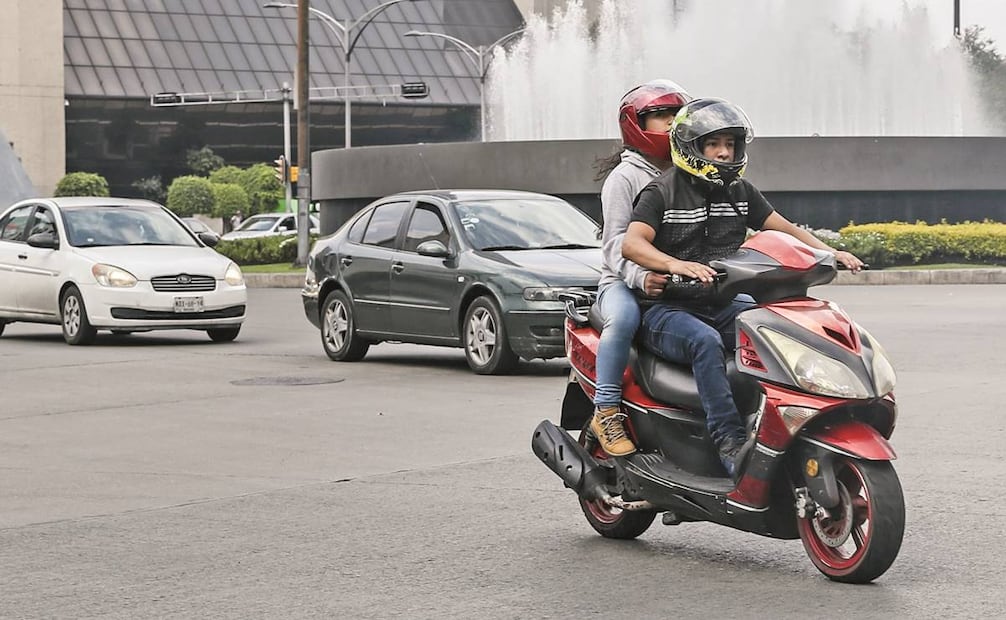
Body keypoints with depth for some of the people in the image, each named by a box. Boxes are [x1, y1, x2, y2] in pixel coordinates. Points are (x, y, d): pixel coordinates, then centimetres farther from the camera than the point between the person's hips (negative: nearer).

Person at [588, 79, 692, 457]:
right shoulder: (625, 177, 1)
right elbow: (617, 239, -11)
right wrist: (640, 276, -30)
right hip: (625, 282, -5)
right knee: (624, 316, -39)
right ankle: (606, 411, -30)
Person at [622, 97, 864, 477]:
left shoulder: (740, 192, 14)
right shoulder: (662, 192, -4)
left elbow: (782, 228, 11)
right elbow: (631, 243, -19)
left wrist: (829, 253, -7)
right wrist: (675, 265, -39)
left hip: (723, 304, 6)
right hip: (668, 308, -6)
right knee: (705, 341, -38)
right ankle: (729, 442, -45)